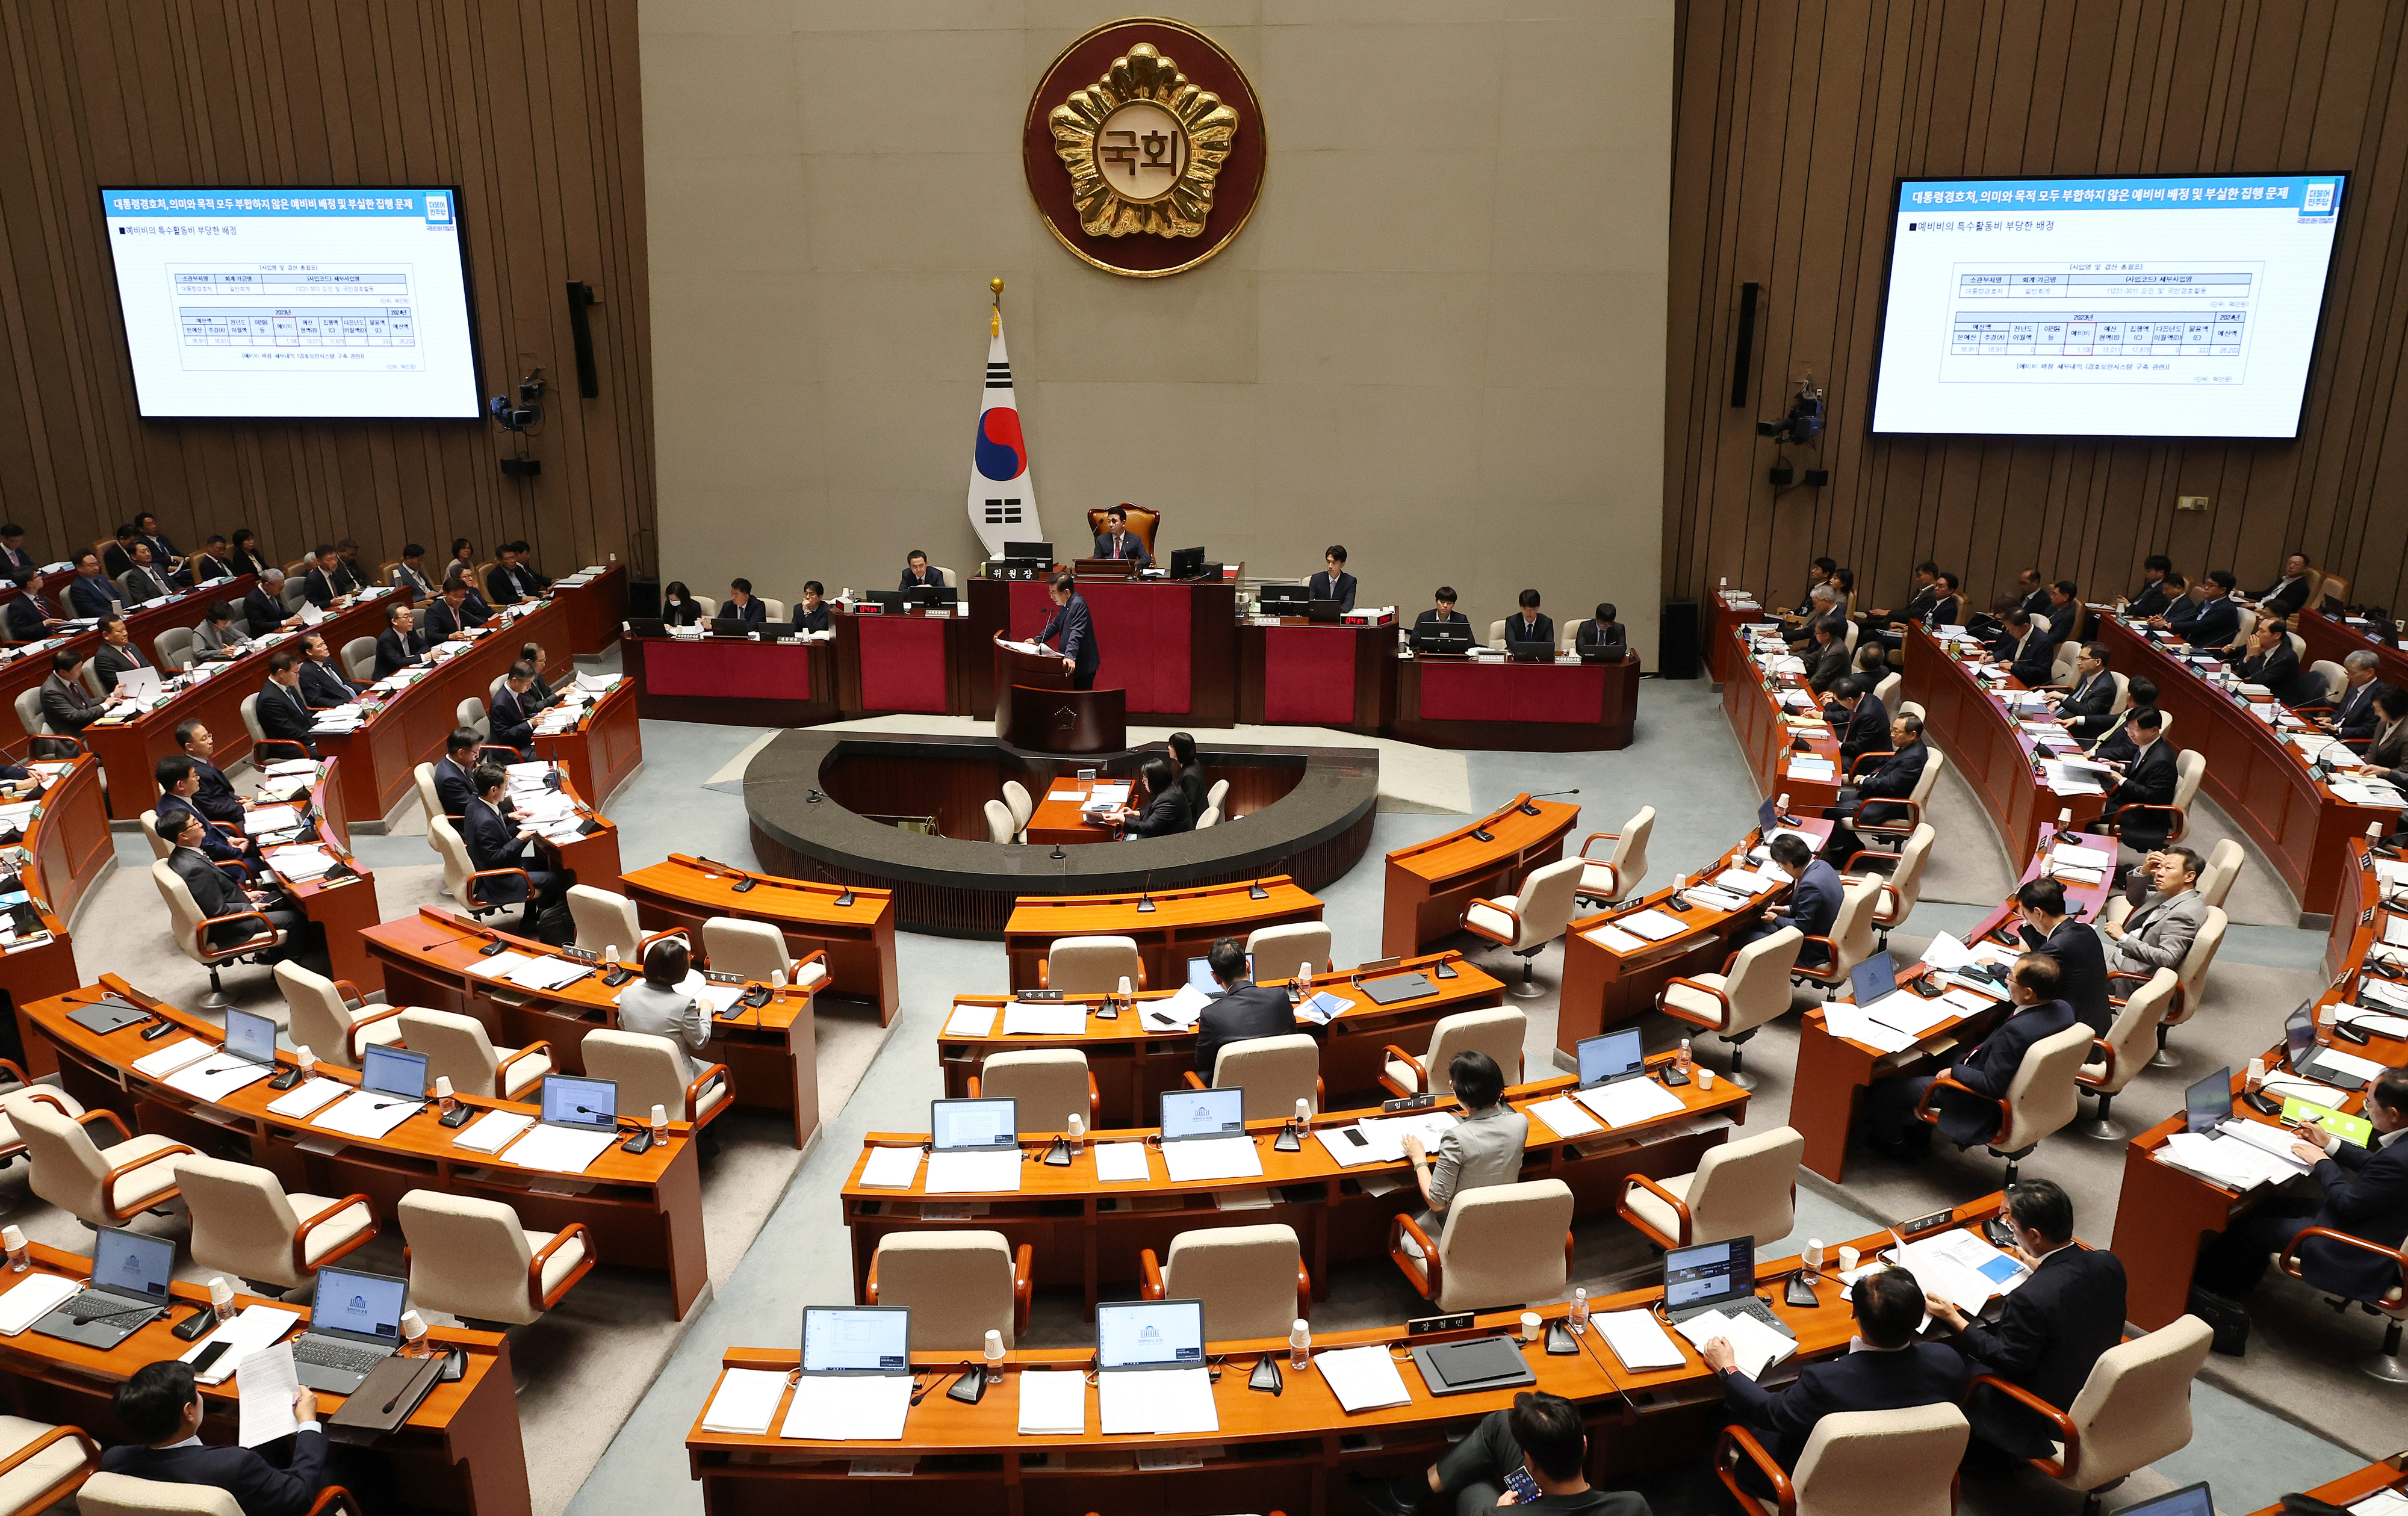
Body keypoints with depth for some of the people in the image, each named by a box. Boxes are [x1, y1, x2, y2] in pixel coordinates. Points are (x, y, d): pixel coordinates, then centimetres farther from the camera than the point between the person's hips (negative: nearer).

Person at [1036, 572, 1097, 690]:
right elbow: (1056, 624, 25)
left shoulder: (1078, 604, -21)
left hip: (1083, 664, -10)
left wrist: (1070, 656, -43)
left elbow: (1077, 633, -32)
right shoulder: (1065, 605, 10)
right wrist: (1037, 640, 19)